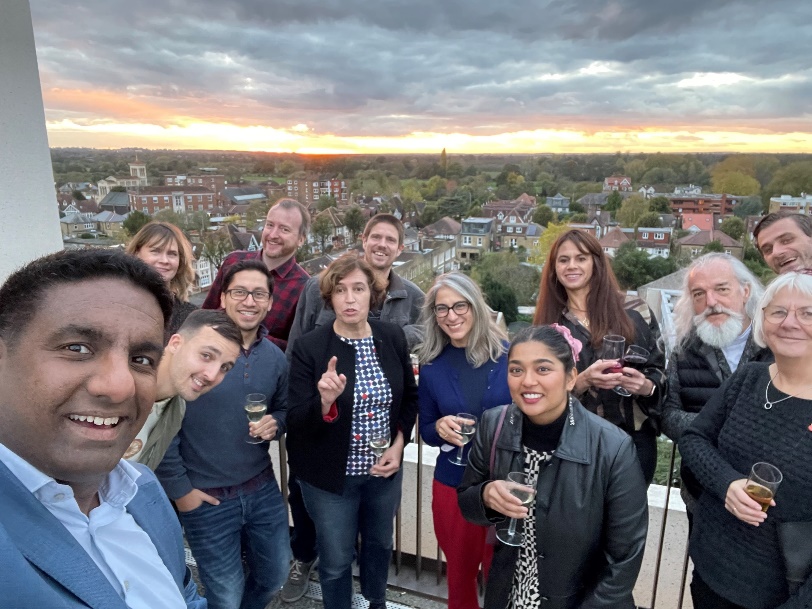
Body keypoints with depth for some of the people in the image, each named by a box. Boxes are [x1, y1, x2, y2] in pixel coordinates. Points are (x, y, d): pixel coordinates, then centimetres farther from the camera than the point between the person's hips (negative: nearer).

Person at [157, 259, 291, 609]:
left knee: (275, 575, 22)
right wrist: (178, 489, -10)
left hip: (262, 489, 5)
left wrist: (275, 425, -10)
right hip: (206, 498, -5)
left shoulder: (275, 357, -1)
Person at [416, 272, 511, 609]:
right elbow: (426, 431, 4)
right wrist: (440, 428, -17)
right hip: (452, 485, 2)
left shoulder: (509, 354, -10)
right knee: (459, 573, 21)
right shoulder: (432, 367, -3)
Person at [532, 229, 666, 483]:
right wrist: (583, 381, -20)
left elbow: (661, 371, 5)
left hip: (633, 440, 0)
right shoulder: (546, 324, 3)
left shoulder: (635, 312, 1)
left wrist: (646, 386, -16)